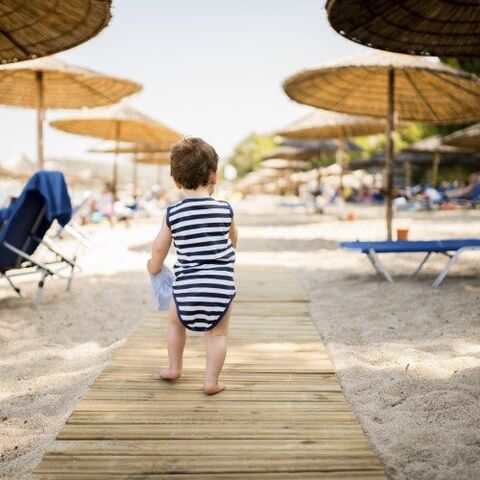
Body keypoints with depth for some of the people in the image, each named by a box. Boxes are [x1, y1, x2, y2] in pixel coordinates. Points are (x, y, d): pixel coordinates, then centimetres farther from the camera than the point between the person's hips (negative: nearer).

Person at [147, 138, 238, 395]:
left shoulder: (173, 214, -2)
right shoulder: (225, 210, -3)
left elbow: (159, 247, 11)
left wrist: (155, 265, 33)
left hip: (186, 287, 1)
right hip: (221, 287, -1)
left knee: (175, 320, 27)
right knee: (218, 334, 14)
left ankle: (174, 367, 35)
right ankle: (211, 380, 11)